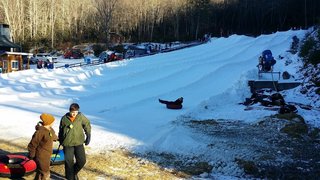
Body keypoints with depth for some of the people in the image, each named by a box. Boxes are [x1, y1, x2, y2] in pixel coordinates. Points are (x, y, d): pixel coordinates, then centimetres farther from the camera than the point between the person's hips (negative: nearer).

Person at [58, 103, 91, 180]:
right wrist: (60, 140, 19)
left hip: (79, 142, 1)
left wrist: (88, 136, 6)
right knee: (69, 162, 2)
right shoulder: (64, 118, -5)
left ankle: (74, 173, 28)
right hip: (68, 143, -1)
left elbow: (87, 125, 8)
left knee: (82, 160, 0)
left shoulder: (81, 117, -7)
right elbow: (61, 130, 11)